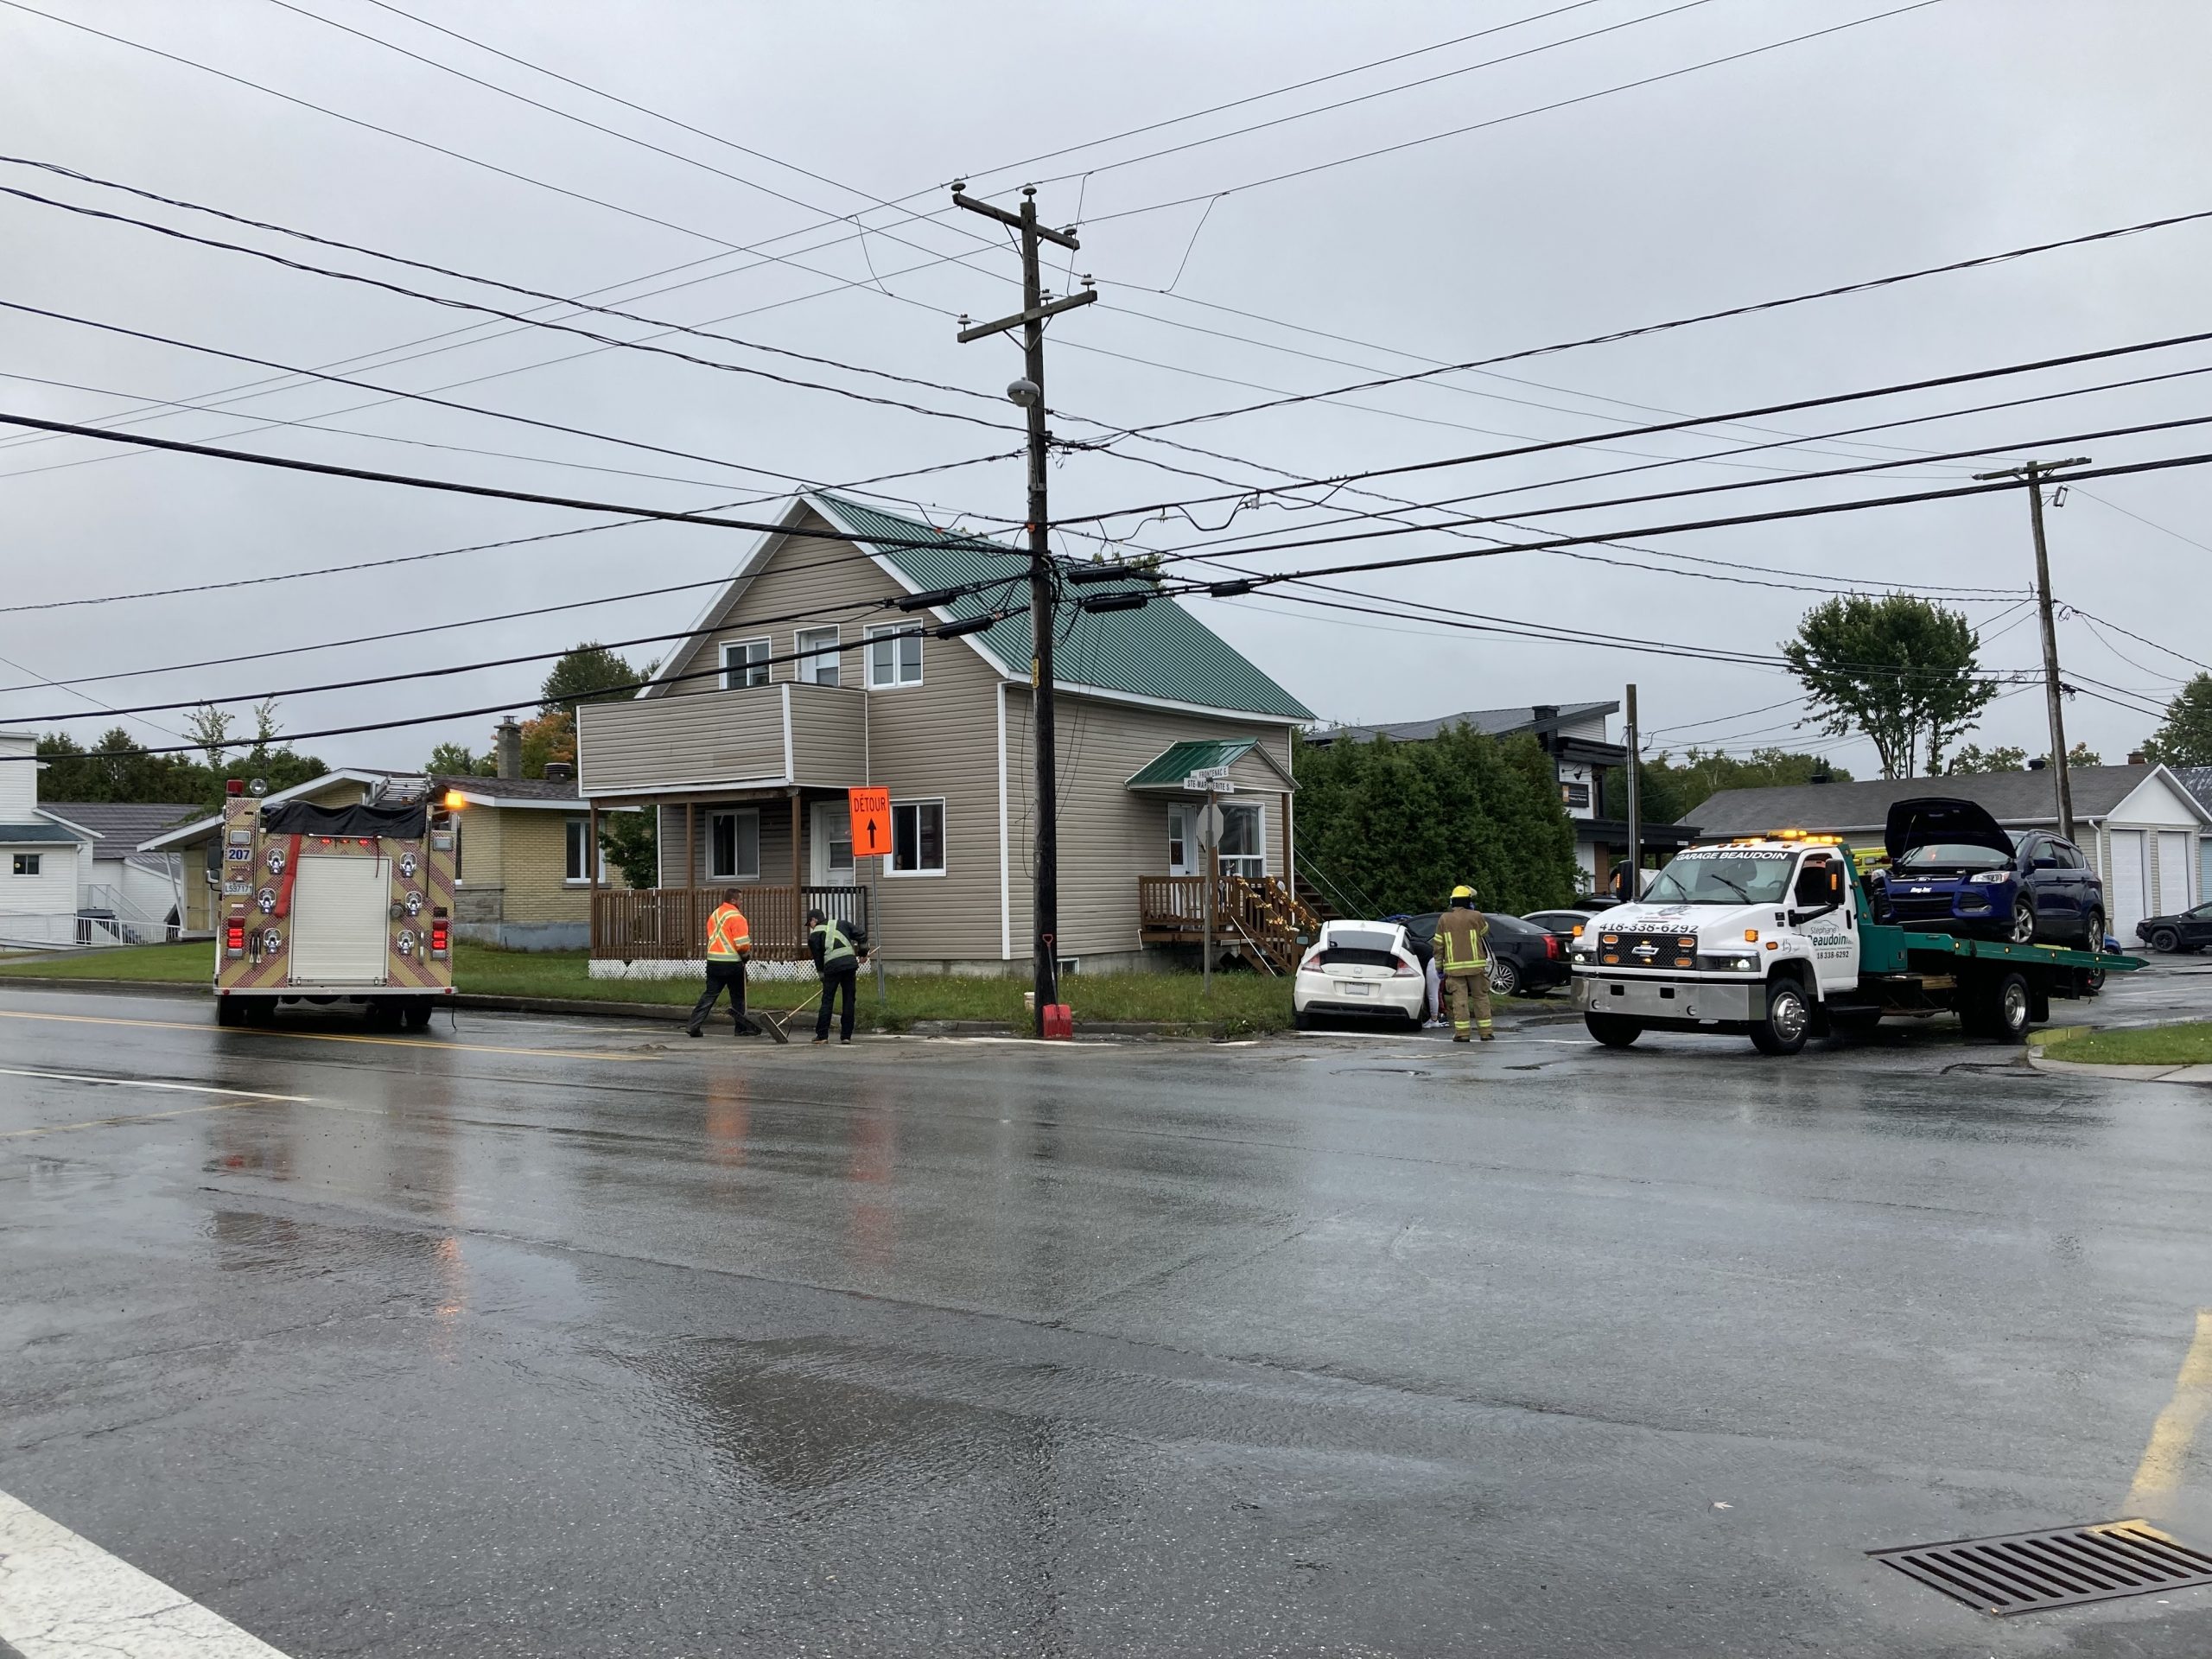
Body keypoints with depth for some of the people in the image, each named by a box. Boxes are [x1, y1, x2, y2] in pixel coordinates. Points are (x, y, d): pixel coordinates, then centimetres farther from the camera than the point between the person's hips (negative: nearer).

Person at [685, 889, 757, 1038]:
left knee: (709, 995, 8)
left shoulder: (714, 915, 13)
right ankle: (741, 1028, 13)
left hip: (713, 961, 6)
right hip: (732, 963, -6)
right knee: (738, 996, 7)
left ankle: (693, 1026, 1)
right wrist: (746, 954, 5)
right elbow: (742, 943, -17)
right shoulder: (736, 917, -12)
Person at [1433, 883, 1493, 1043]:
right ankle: (1485, 1032, 11)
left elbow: (1439, 945, 5)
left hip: (1454, 967, 1)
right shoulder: (1476, 916, -3)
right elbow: (1485, 931, 17)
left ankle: (1462, 1033, -5)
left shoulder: (1444, 919, 3)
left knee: (1459, 999, -1)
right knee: (1481, 997, 9)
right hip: (1476, 965, -1)